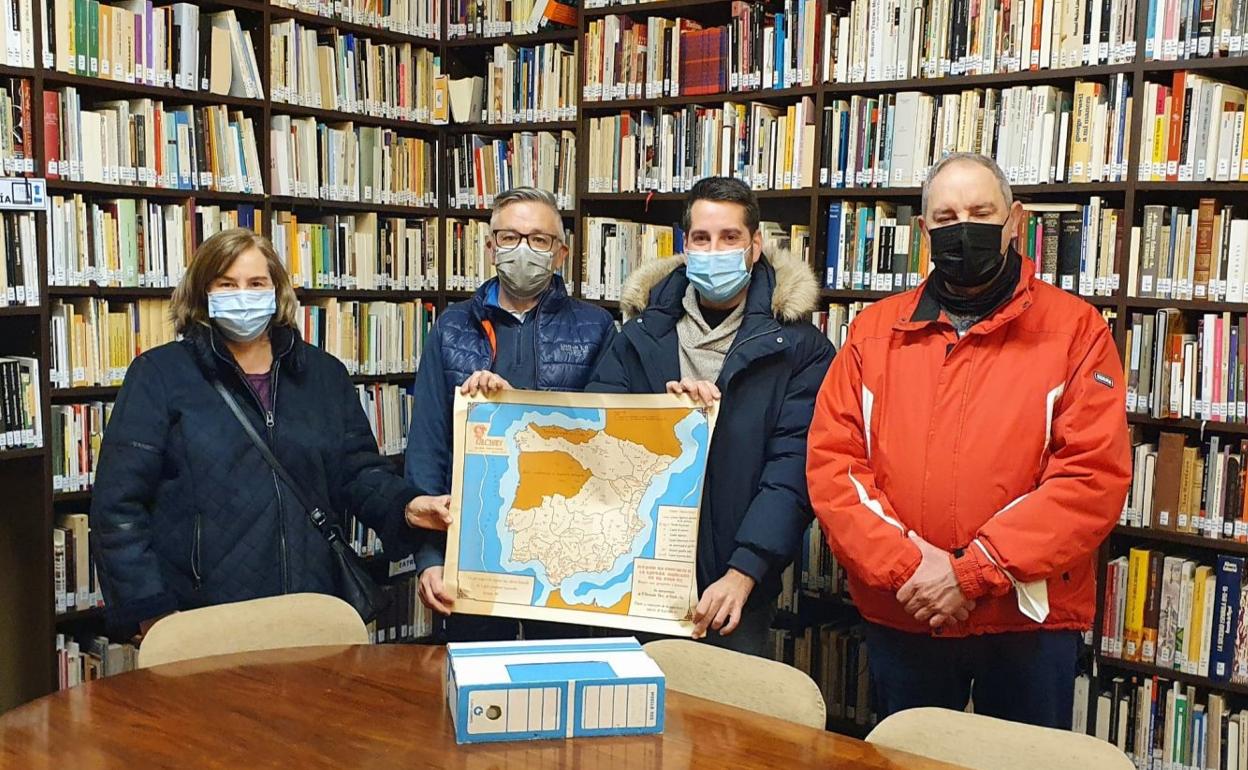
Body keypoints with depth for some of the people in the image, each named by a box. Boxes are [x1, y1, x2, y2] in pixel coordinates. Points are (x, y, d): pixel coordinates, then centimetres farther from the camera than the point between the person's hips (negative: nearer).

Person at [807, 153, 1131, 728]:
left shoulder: (1075, 329, -3)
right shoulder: (875, 330, 4)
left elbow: (1095, 472, -12)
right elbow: (831, 461, -2)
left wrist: (974, 573, -17)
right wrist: (904, 565, -14)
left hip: (1029, 617, -2)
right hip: (897, 613, 3)